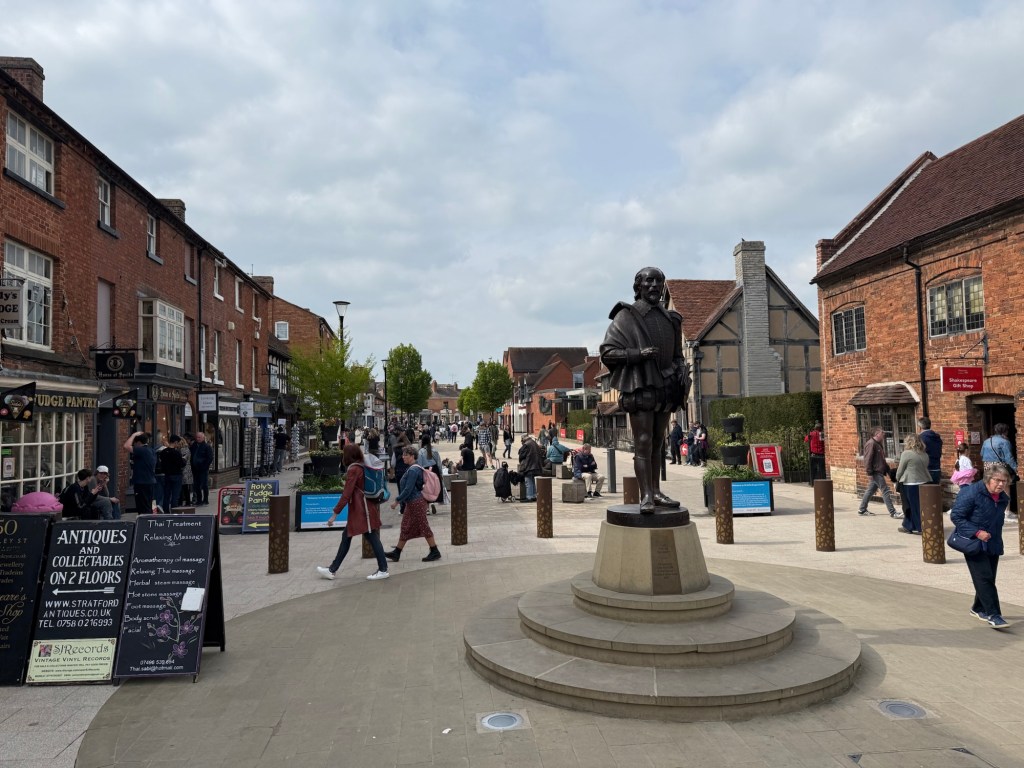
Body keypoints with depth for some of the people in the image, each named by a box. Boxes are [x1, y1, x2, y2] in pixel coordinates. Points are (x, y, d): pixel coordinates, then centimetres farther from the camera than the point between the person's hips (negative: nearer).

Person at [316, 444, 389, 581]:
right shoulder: (362, 466, 10)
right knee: (346, 536, 11)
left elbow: (346, 494, -19)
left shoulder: (353, 469, -15)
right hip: (360, 509, 9)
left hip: (361, 510, -9)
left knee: (372, 538, -2)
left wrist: (335, 513, -17)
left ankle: (383, 570, 5)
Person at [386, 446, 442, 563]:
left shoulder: (413, 470, -19)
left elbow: (408, 489, -23)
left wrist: (397, 501, -17)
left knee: (423, 527, -2)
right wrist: (400, 500, 23)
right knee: (405, 527, 13)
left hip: (416, 503, -10)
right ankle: (396, 553, 20)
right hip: (411, 503, 10)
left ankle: (435, 552, 7)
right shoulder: (411, 468, 11)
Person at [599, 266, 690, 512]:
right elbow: (607, 351, -5)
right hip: (640, 388, -6)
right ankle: (646, 496, -7)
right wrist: (637, 354, -18)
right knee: (643, 444, -8)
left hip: (664, 388, 6)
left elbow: (676, 354, 25)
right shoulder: (626, 316, -1)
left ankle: (656, 492, 17)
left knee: (657, 445, 11)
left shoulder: (670, 319, 16)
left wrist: (681, 370, 3)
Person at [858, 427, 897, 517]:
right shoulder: (871, 444, -15)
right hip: (875, 472, -10)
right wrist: (869, 473, -21)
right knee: (885, 491, -9)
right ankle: (892, 512, -7)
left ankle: (862, 510, 21)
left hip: (879, 472, 10)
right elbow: (868, 459, -19)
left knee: (870, 490, 14)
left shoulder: (878, 444, 17)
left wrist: (887, 468, 20)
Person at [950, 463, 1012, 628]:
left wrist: (996, 537, 15)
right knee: (984, 578, -12)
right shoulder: (971, 493, -18)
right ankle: (993, 615, -10)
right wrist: (976, 532, -23)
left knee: (988, 579, 13)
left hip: (993, 545, 7)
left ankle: (978, 608, 30)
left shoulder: (1003, 498, 5)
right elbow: (956, 516, -17)